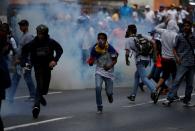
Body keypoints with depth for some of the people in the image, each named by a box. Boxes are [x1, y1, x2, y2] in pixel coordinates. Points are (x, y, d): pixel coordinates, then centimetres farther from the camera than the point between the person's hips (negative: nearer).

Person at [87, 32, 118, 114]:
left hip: (109, 71, -1)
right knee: (98, 88, -20)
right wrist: (91, 62, -24)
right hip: (99, 71, 1)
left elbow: (115, 60, -10)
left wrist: (110, 66, -28)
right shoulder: (94, 48, -11)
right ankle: (99, 107, -4)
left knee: (109, 92, 1)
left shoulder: (110, 48, -17)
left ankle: (109, 94, 42)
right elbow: (92, 60, 0)